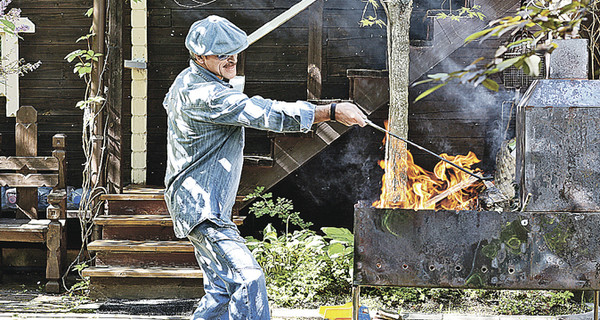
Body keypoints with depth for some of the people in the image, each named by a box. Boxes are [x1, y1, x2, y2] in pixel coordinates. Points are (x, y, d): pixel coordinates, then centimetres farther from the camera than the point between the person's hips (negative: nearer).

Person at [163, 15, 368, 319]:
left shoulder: (187, 81, 13)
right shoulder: (206, 94, -21)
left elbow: (170, 102, 40)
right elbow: (268, 114, -27)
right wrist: (332, 111, -27)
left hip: (209, 207, 11)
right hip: (201, 206, -11)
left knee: (222, 289, 12)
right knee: (247, 278, -21)